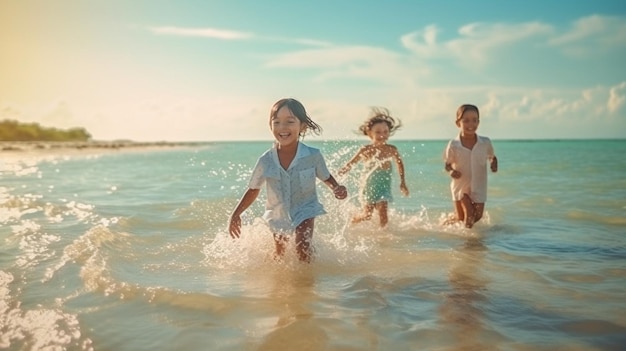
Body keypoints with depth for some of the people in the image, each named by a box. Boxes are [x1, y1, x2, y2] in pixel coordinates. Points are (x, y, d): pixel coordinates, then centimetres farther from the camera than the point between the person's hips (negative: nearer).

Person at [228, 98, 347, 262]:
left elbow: (326, 177, -2)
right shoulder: (265, 161, -19)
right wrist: (236, 214, -5)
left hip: (305, 209, -2)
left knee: (302, 248, -21)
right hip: (278, 213, 3)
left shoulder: (313, 155, -22)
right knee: (280, 255, 19)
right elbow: (253, 189, -3)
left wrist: (337, 188, -23)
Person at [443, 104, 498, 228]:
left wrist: (494, 164, -14)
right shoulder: (453, 145, -15)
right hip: (460, 186, -3)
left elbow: (492, 157, 8)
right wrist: (451, 171, -25)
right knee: (464, 217, -4)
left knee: (478, 216, 8)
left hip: (479, 187, 3)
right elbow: (447, 164, -3)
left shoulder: (485, 143, -10)